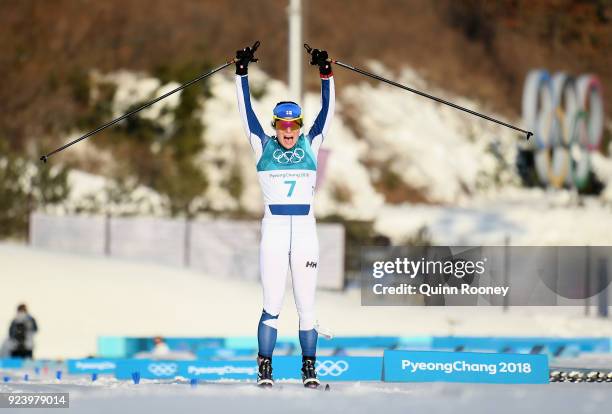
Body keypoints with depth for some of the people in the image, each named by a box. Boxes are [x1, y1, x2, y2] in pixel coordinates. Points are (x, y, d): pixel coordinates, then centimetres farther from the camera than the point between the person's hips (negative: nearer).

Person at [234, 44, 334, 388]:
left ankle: (309, 369, 8)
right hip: (274, 231, -1)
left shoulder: (310, 146, 8)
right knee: (272, 305, -3)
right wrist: (243, 73, -3)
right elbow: (247, 111, 2)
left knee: (307, 305, 3)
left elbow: (327, 111, 4)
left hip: (305, 232, 1)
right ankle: (265, 369, 2)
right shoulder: (264, 147, 6)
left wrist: (325, 73, -3)